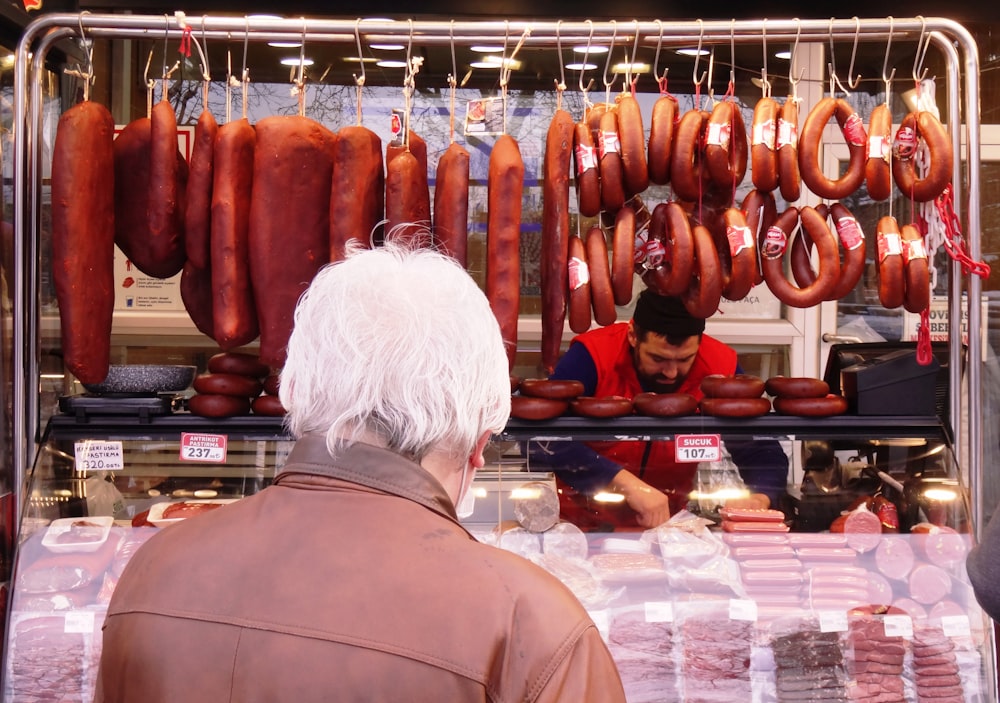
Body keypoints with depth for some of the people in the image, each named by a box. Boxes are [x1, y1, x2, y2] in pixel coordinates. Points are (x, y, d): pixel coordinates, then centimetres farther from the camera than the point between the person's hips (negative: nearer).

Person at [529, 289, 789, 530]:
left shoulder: (720, 367, -12)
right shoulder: (591, 357, -19)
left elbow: (764, 453, -4)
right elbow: (543, 439, -29)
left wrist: (758, 500, -26)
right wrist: (626, 483, -37)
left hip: (668, 523, 2)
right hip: (585, 523, -2)